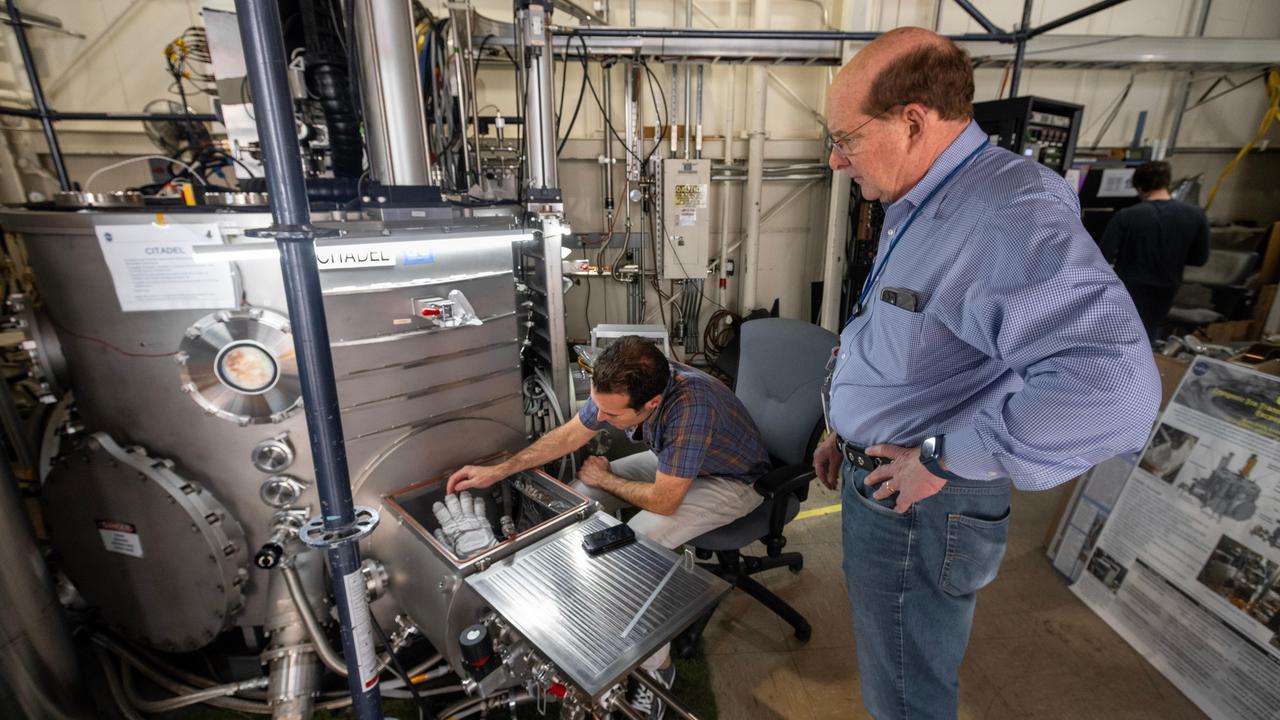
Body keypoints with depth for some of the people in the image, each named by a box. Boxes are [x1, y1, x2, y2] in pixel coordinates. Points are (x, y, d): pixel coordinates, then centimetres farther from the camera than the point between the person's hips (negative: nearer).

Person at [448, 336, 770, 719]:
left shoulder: (691, 406, -42)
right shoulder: (623, 386, -21)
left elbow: (663, 501, -32)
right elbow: (569, 434, -6)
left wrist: (604, 478, -15)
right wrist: (498, 470, -8)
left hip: (732, 480, -7)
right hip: (672, 463, 7)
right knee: (578, 495, -3)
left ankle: (656, 667, -3)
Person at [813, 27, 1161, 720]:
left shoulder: (1008, 216, -26)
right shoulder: (918, 207, 8)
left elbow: (1114, 387, -38)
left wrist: (946, 454, -28)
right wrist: (848, 430, 16)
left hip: (915, 506, -9)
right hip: (877, 476, 9)